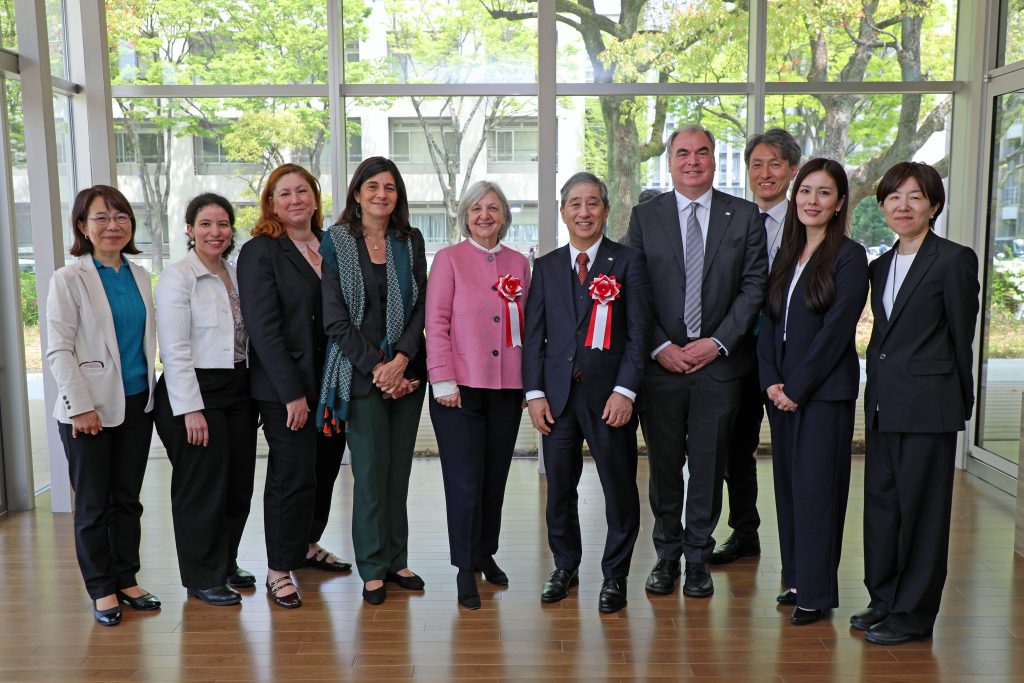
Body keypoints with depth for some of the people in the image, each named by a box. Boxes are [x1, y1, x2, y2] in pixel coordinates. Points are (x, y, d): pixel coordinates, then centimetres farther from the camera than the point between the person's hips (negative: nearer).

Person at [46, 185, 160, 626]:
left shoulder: (140, 276, 8)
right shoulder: (69, 280, -8)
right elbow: (58, 350, -10)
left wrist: (151, 394, 11)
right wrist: (81, 406, -15)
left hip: (137, 404, 5)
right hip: (90, 410, -5)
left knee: (128, 499, 12)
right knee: (93, 504, 5)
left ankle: (126, 580, 24)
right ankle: (101, 590, 17)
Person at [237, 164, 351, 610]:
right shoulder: (260, 252, -8)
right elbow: (263, 327, -14)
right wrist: (292, 393, -18)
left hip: (332, 383, 6)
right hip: (285, 388, -6)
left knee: (325, 469, 14)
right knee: (293, 476, -1)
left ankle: (307, 545, 34)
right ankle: (278, 571, 13)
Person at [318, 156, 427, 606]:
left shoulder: (410, 242, 8)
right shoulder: (335, 243, -2)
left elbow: (420, 307, 3)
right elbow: (335, 319, -6)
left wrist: (401, 360, -10)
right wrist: (376, 368, -11)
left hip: (406, 369, 3)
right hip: (360, 371, -3)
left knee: (400, 467, 8)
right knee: (371, 469, 0)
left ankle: (396, 559, 21)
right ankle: (373, 567, 13)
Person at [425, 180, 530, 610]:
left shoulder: (519, 263, 12)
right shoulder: (449, 259, 1)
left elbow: (526, 326, 13)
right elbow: (436, 323, -4)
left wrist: (530, 381, 7)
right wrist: (443, 380, -11)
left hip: (507, 386, 4)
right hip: (460, 386, -4)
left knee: (496, 475, 11)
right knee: (465, 478, -2)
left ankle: (486, 554, 28)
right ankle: (465, 568, 10)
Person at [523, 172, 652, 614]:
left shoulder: (627, 262, 1)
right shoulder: (547, 266, 10)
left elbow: (639, 331, -4)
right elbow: (533, 334, 9)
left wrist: (625, 390, -12)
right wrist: (534, 392, 0)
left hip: (609, 394, -2)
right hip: (557, 394, 3)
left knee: (619, 488, 4)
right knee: (559, 487, 10)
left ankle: (614, 576, 19)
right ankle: (565, 567, 28)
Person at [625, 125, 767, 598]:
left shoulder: (744, 216, 4)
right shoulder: (645, 217, 4)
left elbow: (754, 285, 0)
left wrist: (719, 342, -9)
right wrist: (659, 346, -8)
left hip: (719, 361, 0)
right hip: (661, 362, 0)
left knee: (708, 466, 7)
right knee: (664, 465, 9)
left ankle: (698, 558, 22)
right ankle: (667, 554, 25)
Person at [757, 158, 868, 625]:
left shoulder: (849, 257, -7)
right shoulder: (786, 257, 13)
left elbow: (836, 329, -14)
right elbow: (769, 321, 10)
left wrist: (797, 388, -14)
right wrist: (770, 380, -3)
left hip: (824, 390, -6)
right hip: (781, 390, 7)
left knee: (816, 486, -2)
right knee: (787, 483, 12)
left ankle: (815, 592, 9)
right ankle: (796, 578, 25)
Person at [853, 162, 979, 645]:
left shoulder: (954, 260, -7)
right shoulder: (881, 265, 14)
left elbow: (962, 335, -4)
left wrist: (960, 402, 1)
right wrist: (877, 393, 11)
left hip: (928, 405, -7)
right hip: (883, 404, 7)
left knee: (920, 506, 2)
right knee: (881, 500, 12)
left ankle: (914, 614, 14)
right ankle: (884, 600, 26)